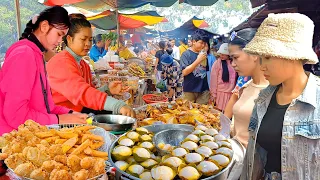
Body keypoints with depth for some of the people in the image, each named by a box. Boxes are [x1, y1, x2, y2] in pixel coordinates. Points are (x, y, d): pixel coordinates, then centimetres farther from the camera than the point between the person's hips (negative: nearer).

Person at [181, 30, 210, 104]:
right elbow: (184, 72, -16)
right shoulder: (186, 54, -6)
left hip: (204, 90, 4)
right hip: (190, 90, -4)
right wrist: (198, 60, -20)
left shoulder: (203, 54, 7)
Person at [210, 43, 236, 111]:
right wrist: (213, 94, -5)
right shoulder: (218, 63, -4)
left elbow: (235, 79, 8)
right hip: (220, 92, -3)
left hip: (231, 93, 3)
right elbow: (213, 79, -4)